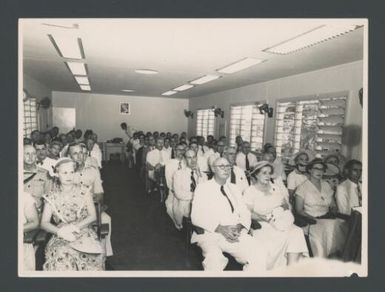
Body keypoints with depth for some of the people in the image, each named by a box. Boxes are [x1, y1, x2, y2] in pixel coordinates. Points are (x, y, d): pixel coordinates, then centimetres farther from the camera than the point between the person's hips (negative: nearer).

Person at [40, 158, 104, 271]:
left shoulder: (84, 192, 9)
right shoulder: (51, 197, 10)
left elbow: (92, 216, 4)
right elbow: (44, 223, 5)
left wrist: (76, 226, -13)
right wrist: (59, 231, -15)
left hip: (84, 233, 0)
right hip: (61, 236, 0)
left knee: (86, 253, -32)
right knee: (62, 254, -34)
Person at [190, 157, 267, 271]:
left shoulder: (234, 189, 21)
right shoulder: (202, 188, 6)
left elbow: (245, 213, 13)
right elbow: (197, 217, -5)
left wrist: (239, 227, -10)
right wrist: (220, 228, -17)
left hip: (234, 235, 4)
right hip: (209, 234, -4)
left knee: (259, 252, -21)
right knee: (214, 259, -35)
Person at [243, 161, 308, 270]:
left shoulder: (277, 188, 18)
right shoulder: (250, 191, 2)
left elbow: (288, 207, 21)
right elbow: (248, 213, -6)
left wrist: (286, 206, -2)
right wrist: (263, 217, -22)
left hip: (282, 222, 5)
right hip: (262, 225, -5)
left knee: (296, 233, -25)